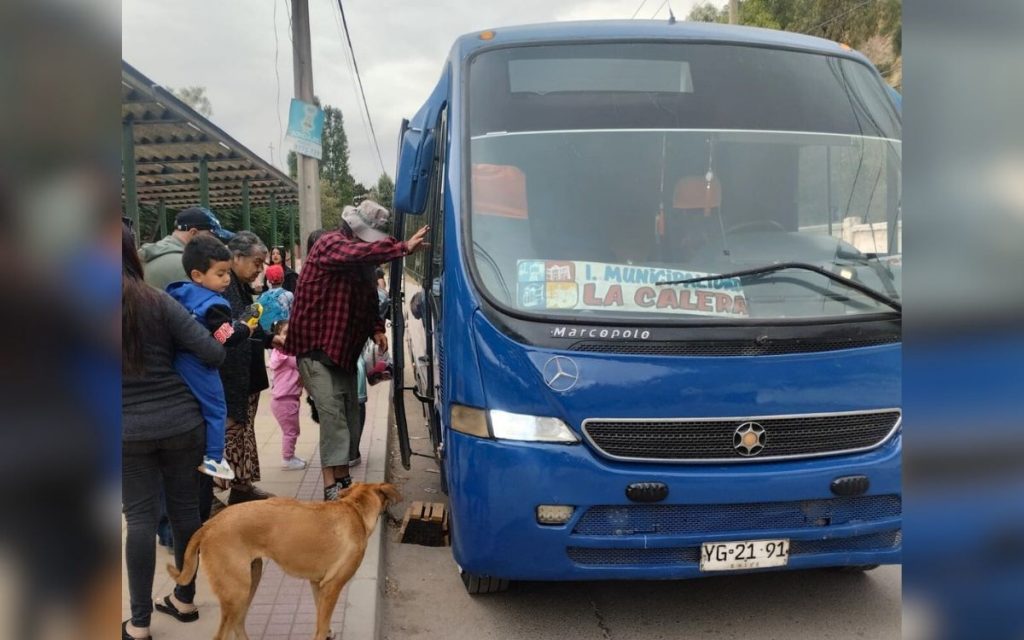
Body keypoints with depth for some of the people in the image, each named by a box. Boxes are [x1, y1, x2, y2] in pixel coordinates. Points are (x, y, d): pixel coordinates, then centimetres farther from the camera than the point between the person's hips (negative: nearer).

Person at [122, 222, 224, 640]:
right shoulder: (159, 303, -6)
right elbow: (214, 353, -10)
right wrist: (178, 360, 12)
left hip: (128, 431, 0)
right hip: (181, 422, 0)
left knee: (140, 517, 7)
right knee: (185, 507, 13)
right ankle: (184, 600, 28)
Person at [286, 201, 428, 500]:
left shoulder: (362, 262, 11)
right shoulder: (330, 245, -14)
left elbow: (368, 298, 18)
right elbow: (362, 251, -36)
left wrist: (376, 329, 0)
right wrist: (403, 247, -45)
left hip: (345, 350, 8)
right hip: (317, 347, -8)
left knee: (349, 417, 9)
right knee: (332, 416, -13)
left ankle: (343, 480, 19)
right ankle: (332, 487, -9)